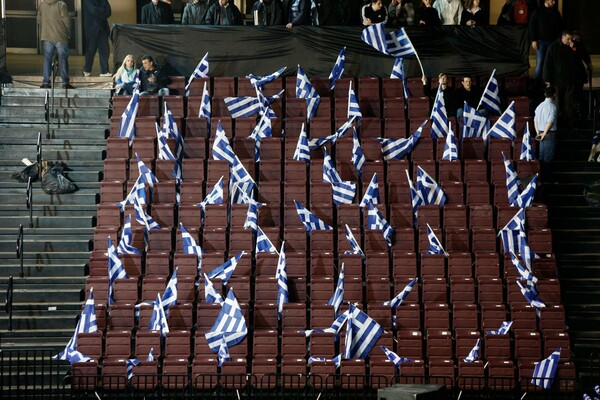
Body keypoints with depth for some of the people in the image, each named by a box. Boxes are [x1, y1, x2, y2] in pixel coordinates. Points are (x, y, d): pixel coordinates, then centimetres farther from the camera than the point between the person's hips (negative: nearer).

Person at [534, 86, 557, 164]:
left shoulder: (540, 105, 8)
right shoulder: (552, 106, -14)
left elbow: (535, 120, 12)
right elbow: (550, 121, -21)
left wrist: (538, 133, 14)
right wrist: (544, 133, -16)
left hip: (541, 132, 7)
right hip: (550, 133, -7)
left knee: (541, 154, 14)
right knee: (549, 156, -1)